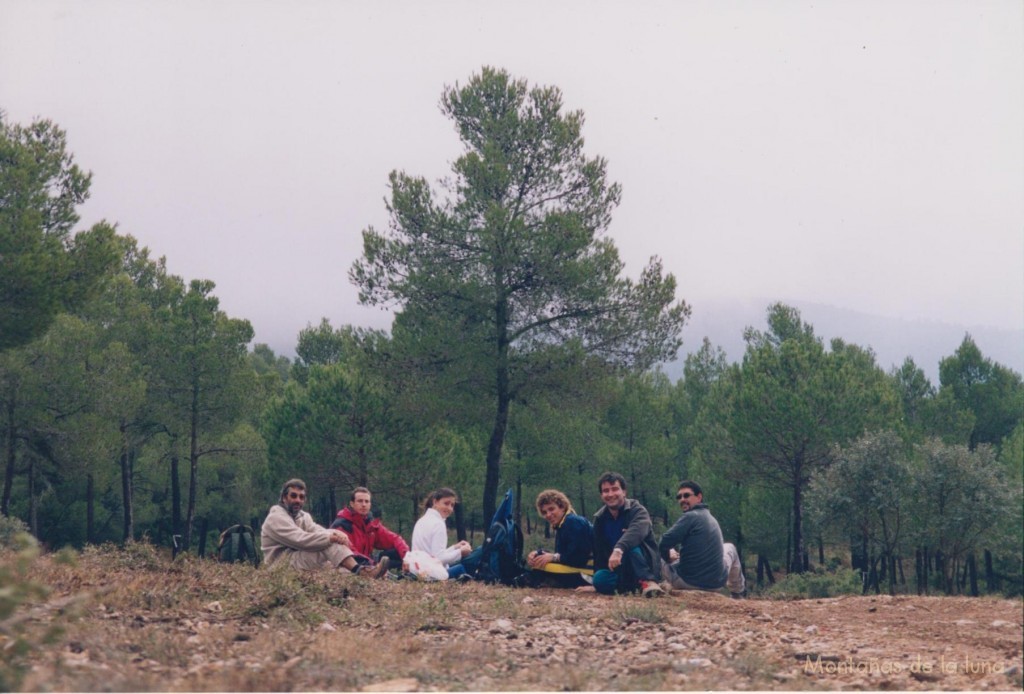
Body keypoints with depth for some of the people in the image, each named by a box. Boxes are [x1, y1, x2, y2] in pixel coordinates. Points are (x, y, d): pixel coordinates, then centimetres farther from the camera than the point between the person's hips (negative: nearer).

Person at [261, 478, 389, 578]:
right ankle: (358, 571, -39)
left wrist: (337, 534, -26)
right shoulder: (276, 517, -10)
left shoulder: (303, 516, 17)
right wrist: (331, 538, -30)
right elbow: (300, 539, -25)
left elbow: (318, 531, -3)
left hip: (301, 560, 8)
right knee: (330, 544, -24)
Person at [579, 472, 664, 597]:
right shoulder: (599, 518, 7)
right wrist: (597, 582, 6)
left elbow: (637, 531, -36)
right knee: (600, 579, -29)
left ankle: (648, 582, -37)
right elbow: (599, 551, 11)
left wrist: (619, 549, -54)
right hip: (620, 571, 5)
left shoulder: (637, 510, -12)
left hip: (647, 567, -4)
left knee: (629, 545, -35)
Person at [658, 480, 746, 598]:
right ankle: (738, 593, 50)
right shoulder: (712, 519, 10)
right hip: (716, 583, 6)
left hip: (687, 583, -6)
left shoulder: (690, 516, -14)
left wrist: (668, 555, 0)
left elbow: (663, 544, -19)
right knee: (730, 547, 36)